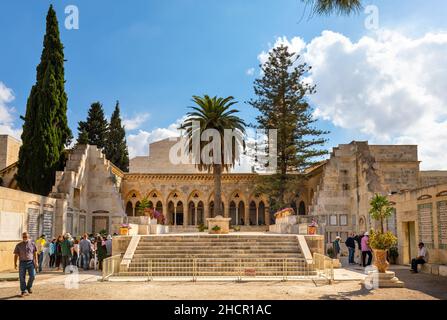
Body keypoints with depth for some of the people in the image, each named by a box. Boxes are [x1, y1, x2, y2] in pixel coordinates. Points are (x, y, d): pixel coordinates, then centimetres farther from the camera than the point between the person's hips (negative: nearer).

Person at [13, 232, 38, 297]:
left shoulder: (32, 244, 6)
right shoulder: (19, 245, 5)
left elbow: (35, 254, 8)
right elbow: (16, 255, 6)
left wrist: (36, 262, 1)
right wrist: (15, 263, -2)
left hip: (30, 262, 0)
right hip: (22, 262, 0)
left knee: (32, 275, -8)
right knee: (22, 277, 2)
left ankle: (29, 287, 18)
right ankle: (23, 291, 13)